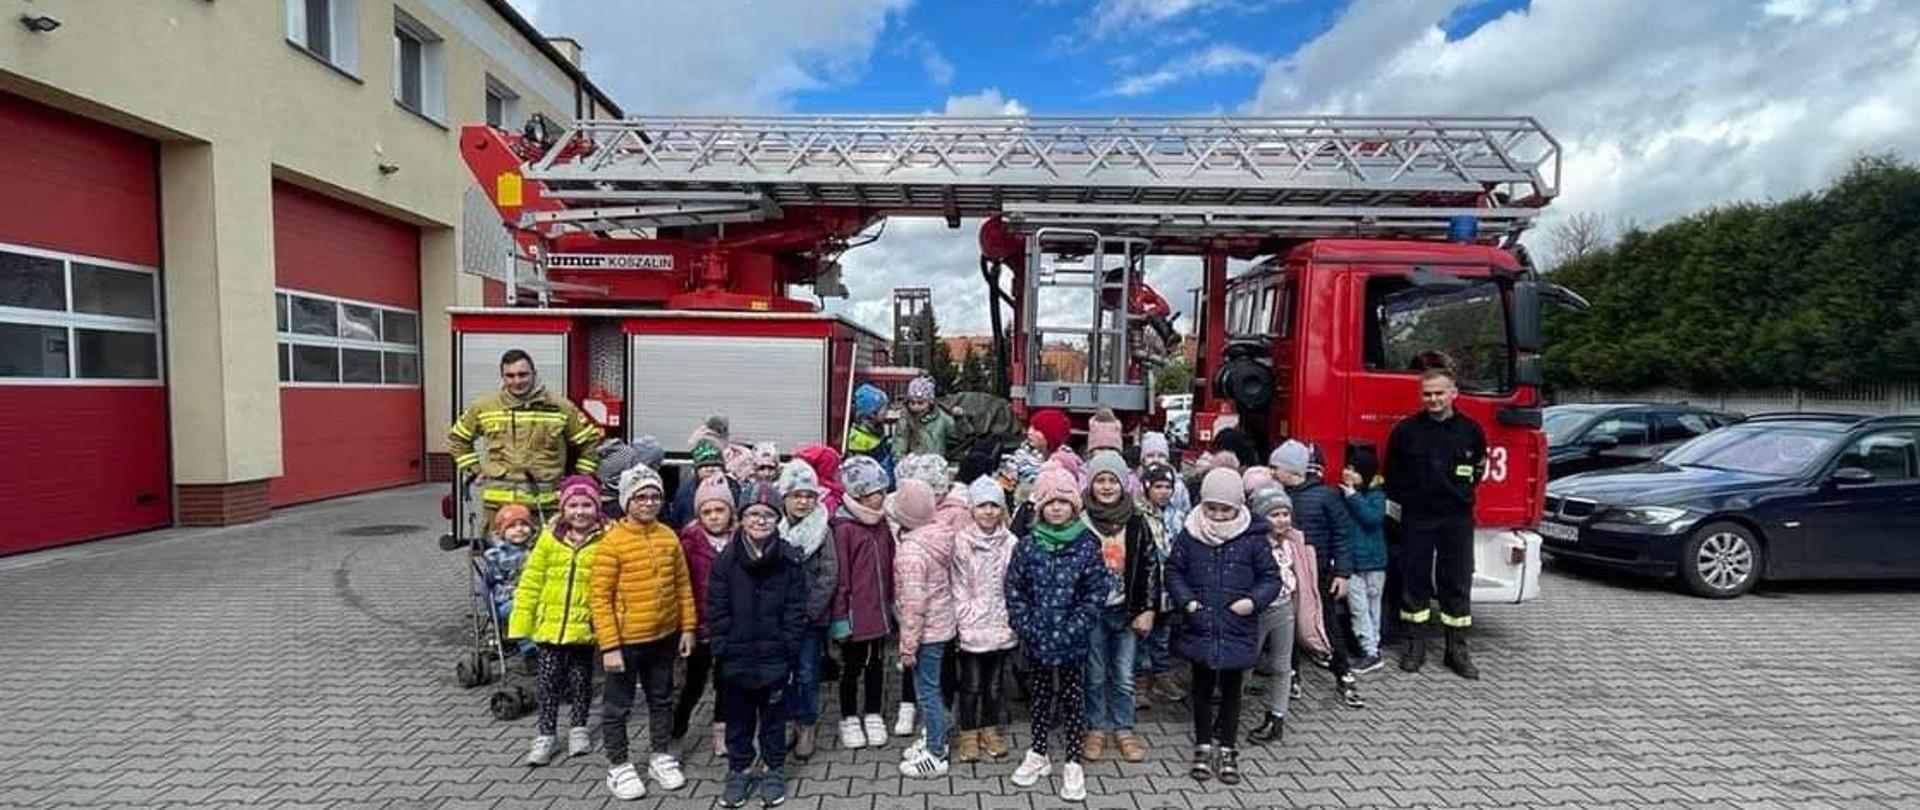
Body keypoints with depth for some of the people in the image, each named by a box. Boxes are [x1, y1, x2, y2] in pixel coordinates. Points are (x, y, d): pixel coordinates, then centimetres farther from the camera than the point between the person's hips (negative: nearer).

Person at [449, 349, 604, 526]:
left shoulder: (560, 407, 2)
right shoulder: (483, 407, 7)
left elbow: (590, 439, 9)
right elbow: (457, 437, 23)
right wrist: (473, 469, 13)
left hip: (546, 503, -1)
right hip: (498, 501, 1)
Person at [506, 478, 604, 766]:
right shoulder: (549, 538, -1)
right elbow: (530, 583, 3)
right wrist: (521, 622, 1)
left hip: (585, 626, -2)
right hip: (550, 624, 2)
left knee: (581, 681, 15)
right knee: (547, 682, 10)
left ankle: (579, 727, 34)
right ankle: (545, 734, 27)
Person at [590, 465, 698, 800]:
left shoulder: (669, 537, 0)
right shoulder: (613, 541, -15)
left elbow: (683, 585, 7)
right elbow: (599, 596, -15)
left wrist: (688, 627, 5)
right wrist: (609, 645, -17)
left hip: (664, 637, 5)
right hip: (625, 640, -5)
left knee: (662, 699, 18)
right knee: (618, 705, 11)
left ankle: (661, 757, 35)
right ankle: (618, 766, 29)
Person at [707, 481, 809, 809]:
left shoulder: (791, 560, -6)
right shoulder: (726, 560, -4)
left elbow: (796, 611, -4)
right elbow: (716, 609, -2)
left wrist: (789, 652, -8)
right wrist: (721, 650, -7)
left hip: (775, 658, 0)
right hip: (737, 658, 1)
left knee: (774, 718, 14)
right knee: (738, 718, 15)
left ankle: (774, 771, 32)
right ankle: (738, 771, 33)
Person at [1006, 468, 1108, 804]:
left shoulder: (1087, 545, -8)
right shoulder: (1028, 544, -4)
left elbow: (1097, 593, -8)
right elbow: (1014, 590, 0)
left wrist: (1071, 630, -14)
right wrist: (1026, 627, -9)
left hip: (1072, 641, -2)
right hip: (1035, 639, 2)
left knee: (1073, 698, 10)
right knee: (1039, 695, 17)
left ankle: (1074, 763, 24)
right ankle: (1038, 754, 34)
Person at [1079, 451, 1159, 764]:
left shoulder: (1136, 521, -2)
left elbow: (1151, 565, 2)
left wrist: (1148, 609, -1)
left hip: (1127, 611, 2)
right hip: (1091, 611, -2)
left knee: (1124, 676, 11)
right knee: (1095, 675, 9)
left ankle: (1123, 730, 29)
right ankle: (1096, 729, 27)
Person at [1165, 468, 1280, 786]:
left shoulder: (1253, 537, -7)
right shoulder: (1190, 534, -4)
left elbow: (1271, 577, -1)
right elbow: (1173, 570, 3)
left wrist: (1254, 600, -17)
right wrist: (1185, 600, -11)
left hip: (1237, 631, -1)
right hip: (1200, 628, 1)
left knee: (1231, 689, 14)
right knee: (1203, 688, 15)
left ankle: (1228, 749, 31)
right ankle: (1204, 746, 32)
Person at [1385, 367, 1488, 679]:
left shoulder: (1470, 430, 2)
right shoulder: (1405, 430, -2)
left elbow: (1478, 468, 16)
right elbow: (1392, 473, 7)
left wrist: (1461, 493, 9)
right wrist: (1404, 497, 3)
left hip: (1457, 518, 1)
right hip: (1416, 517, -1)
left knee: (1457, 583, 7)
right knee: (1414, 581, 5)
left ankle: (1457, 649, 18)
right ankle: (1416, 645, 17)